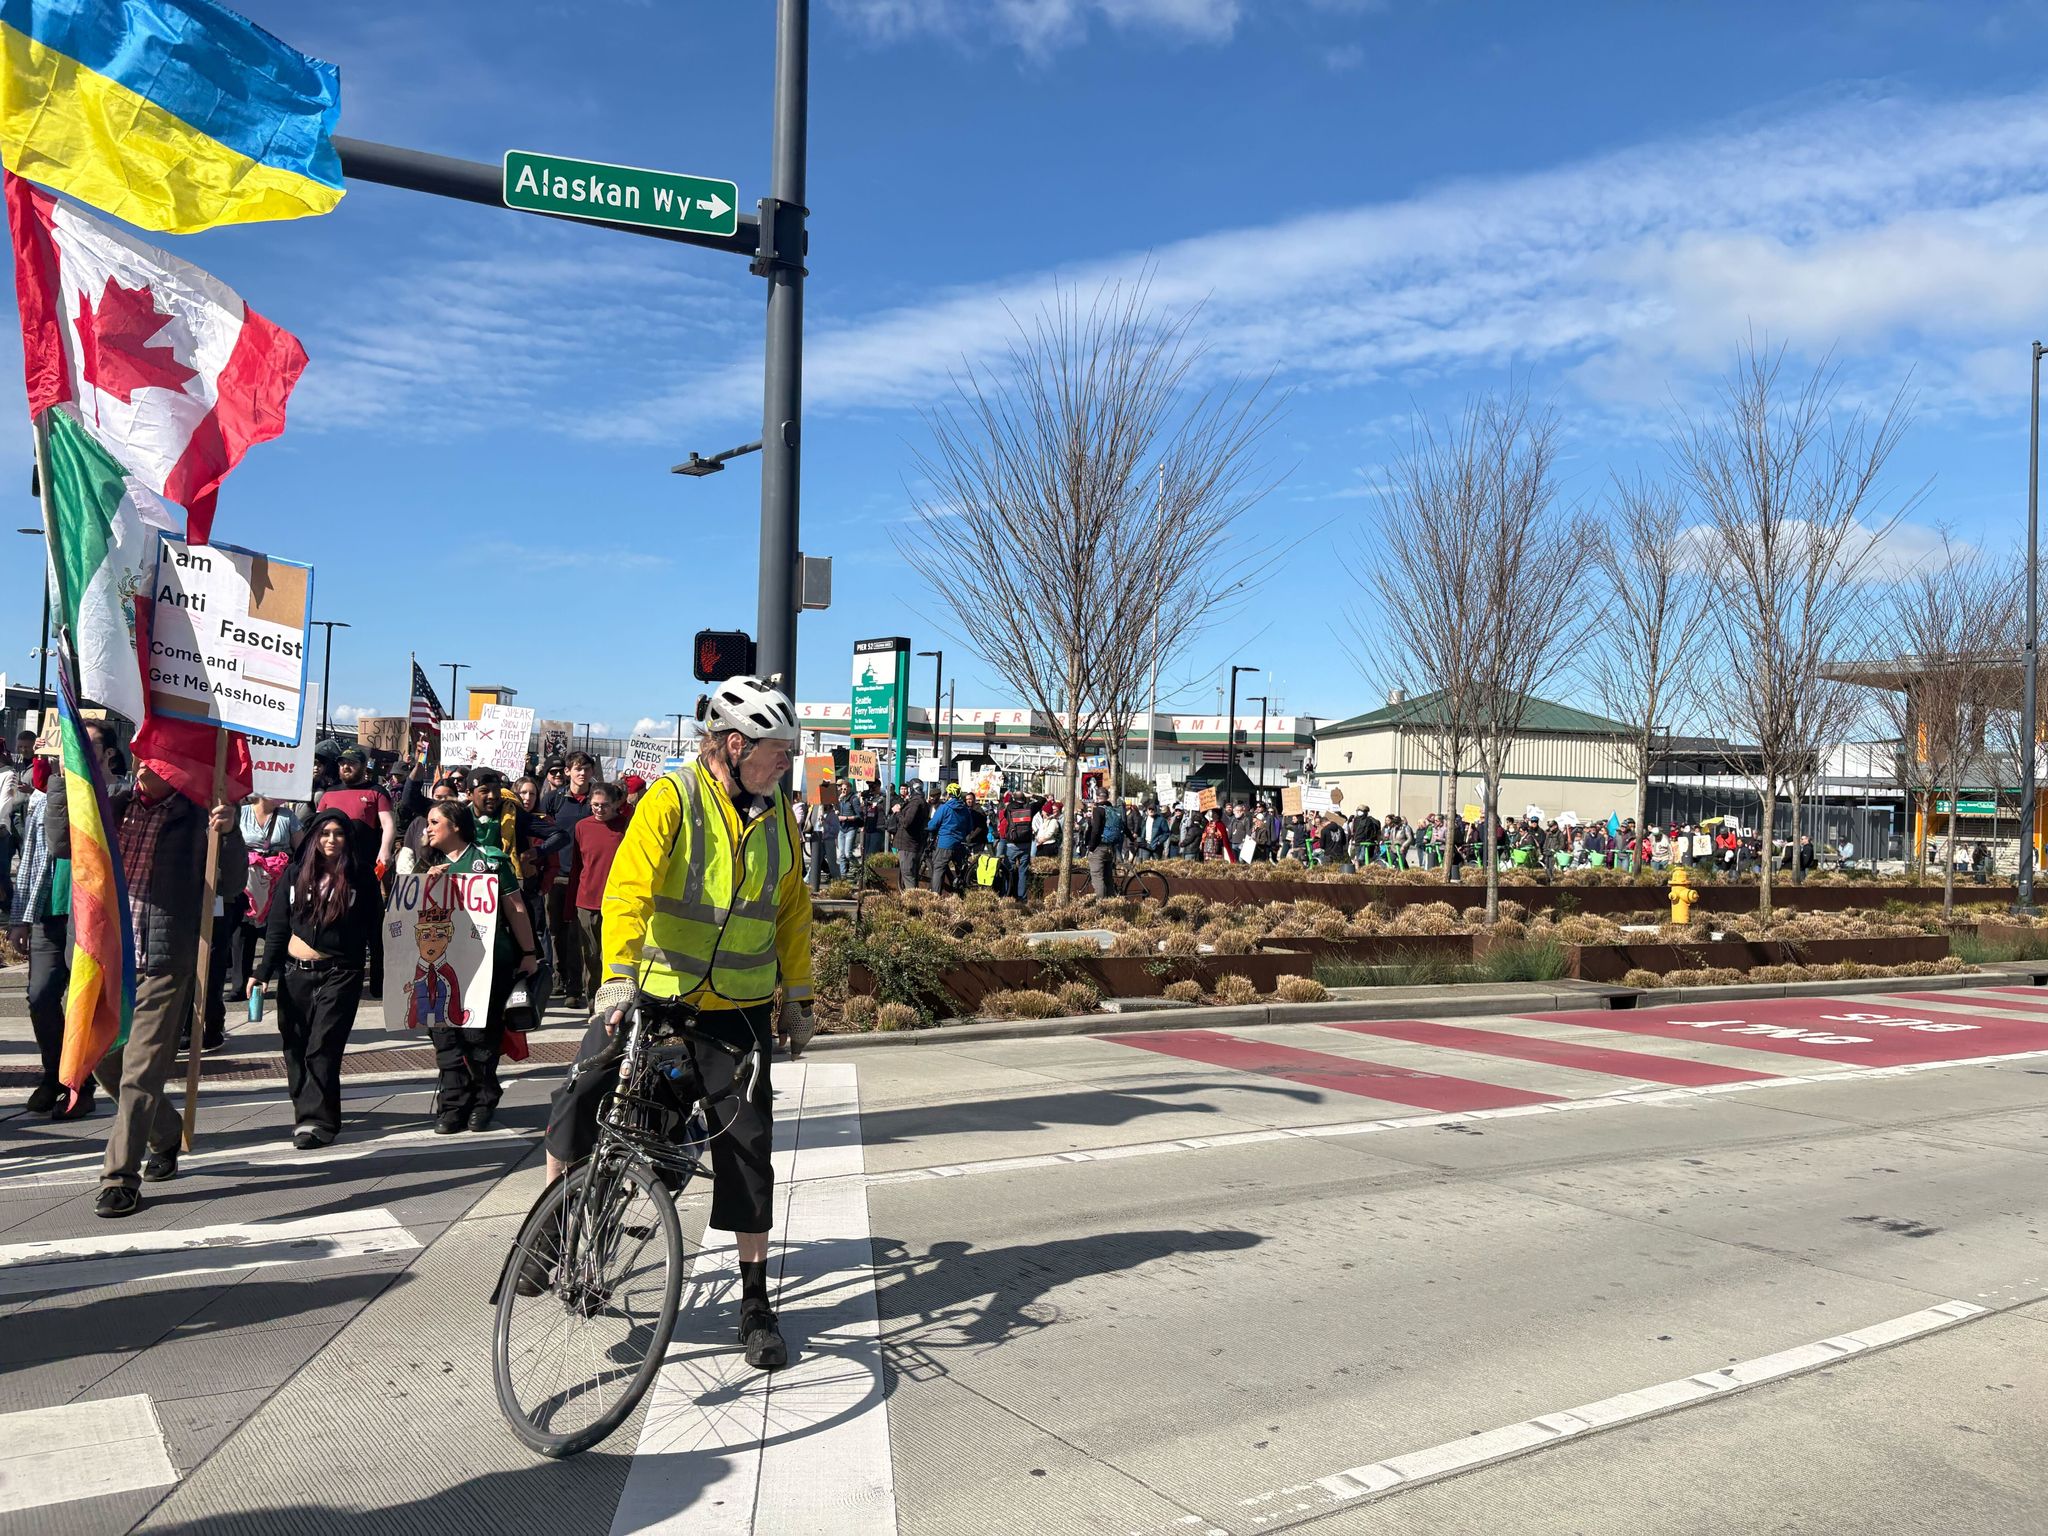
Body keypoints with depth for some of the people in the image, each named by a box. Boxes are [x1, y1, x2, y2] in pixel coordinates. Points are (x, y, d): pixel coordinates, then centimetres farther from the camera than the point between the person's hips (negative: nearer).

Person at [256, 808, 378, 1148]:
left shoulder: (361, 879, 1)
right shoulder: (294, 875, 7)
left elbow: (373, 931, 2)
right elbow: (276, 928, 8)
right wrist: (263, 973, 2)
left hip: (339, 975, -3)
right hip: (295, 973, 3)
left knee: (322, 1048, -8)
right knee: (295, 1048, 6)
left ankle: (315, 1120, -7)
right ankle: (308, 1112, 18)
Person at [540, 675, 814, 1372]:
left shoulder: (777, 815, 5)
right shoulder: (672, 798, -11)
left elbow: (792, 910, 14)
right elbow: (628, 888, -23)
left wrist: (797, 998, 13)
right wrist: (617, 975, -36)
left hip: (737, 1007, 3)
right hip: (651, 992, -2)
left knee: (747, 1144, 0)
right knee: (580, 1097, -10)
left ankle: (756, 1300, 12)